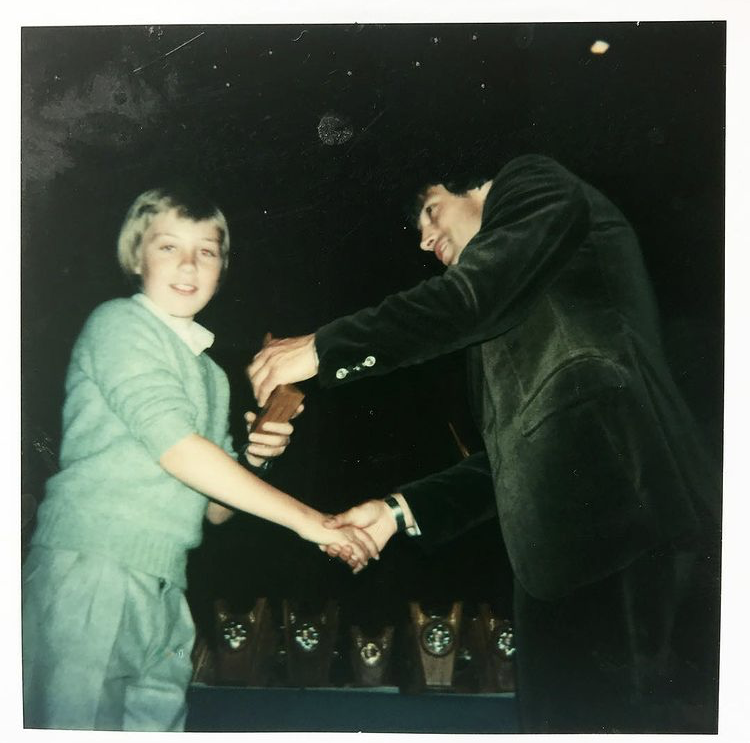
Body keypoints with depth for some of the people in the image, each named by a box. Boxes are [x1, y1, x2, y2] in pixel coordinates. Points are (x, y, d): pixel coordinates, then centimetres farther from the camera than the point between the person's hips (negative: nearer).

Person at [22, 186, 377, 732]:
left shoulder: (211, 374, 19)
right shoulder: (118, 324, -2)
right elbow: (176, 448, -15)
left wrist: (253, 456, -2)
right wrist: (303, 517, -15)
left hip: (165, 594, 7)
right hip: (89, 571, -7)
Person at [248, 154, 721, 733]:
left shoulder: (537, 188, 12)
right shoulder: (514, 315, 32)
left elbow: (467, 298, -7)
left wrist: (321, 348, 2)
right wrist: (401, 511, 20)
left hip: (618, 519, -9)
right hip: (564, 553, 9)